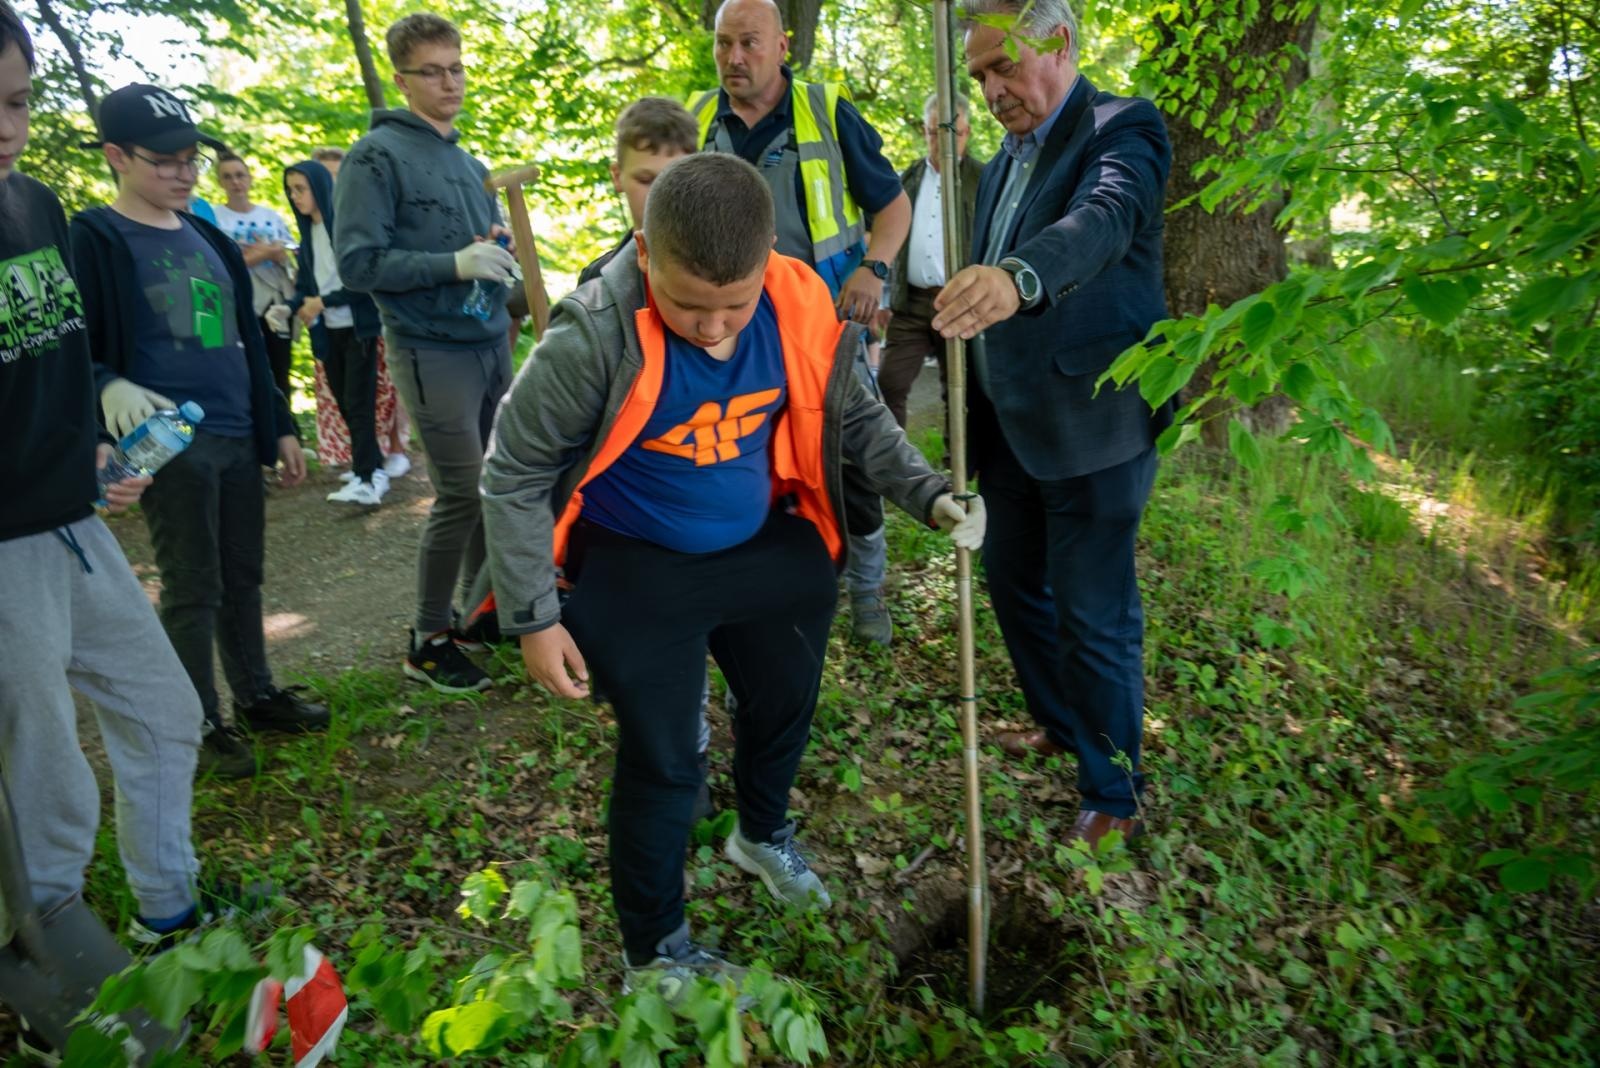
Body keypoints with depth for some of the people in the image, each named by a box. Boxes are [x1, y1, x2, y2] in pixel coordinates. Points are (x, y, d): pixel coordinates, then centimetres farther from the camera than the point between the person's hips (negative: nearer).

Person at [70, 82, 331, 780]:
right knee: (193, 589, 0)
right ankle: (201, 726, 14)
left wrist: (279, 426, 17)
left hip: (237, 438, 6)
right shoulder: (93, 239, -5)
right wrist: (110, 386, -30)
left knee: (242, 575, 14)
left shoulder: (208, 238, 15)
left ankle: (256, 696, 29)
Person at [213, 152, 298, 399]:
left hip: (276, 303, 3)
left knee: (280, 375, 6)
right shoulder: (214, 217, 1)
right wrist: (265, 253, -14)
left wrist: (278, 253, -13)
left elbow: (289, 260, 9)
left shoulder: (272, 216, 12)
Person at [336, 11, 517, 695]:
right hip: (433, 351, -7)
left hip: (491, 343, 7)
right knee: (461, 494, -7)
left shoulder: (469, 163, 17)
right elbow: (357, 263, -13)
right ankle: (429, 641, 9)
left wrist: (500, 254, 5)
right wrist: (455, 264, -20)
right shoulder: (377, 156, -6)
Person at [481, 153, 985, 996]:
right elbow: (514, 476, -15)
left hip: (767, 550, 5)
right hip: (639, 576, -4)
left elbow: (855, 418, 0)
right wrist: (534, 617, -13)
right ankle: (656, 955, 33)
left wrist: (929, 494, -13)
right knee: (661, 763, 6)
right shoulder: (593, 337, -28)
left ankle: (763, 836, 57)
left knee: (786, 703, 23)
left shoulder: (803, 309, -18)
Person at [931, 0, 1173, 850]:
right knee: (1012, 580, 20)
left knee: (1095, 617, 1)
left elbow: (1104, 219, -33)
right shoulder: (1007, 158, 13)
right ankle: (1059, 723, 44)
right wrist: (973, 414, 14)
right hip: (1011, 423, 8)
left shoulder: (1122, 129, -11)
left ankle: (1115, 794, 22)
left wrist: (1019, 276, -54)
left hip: (1090, 425, -8)